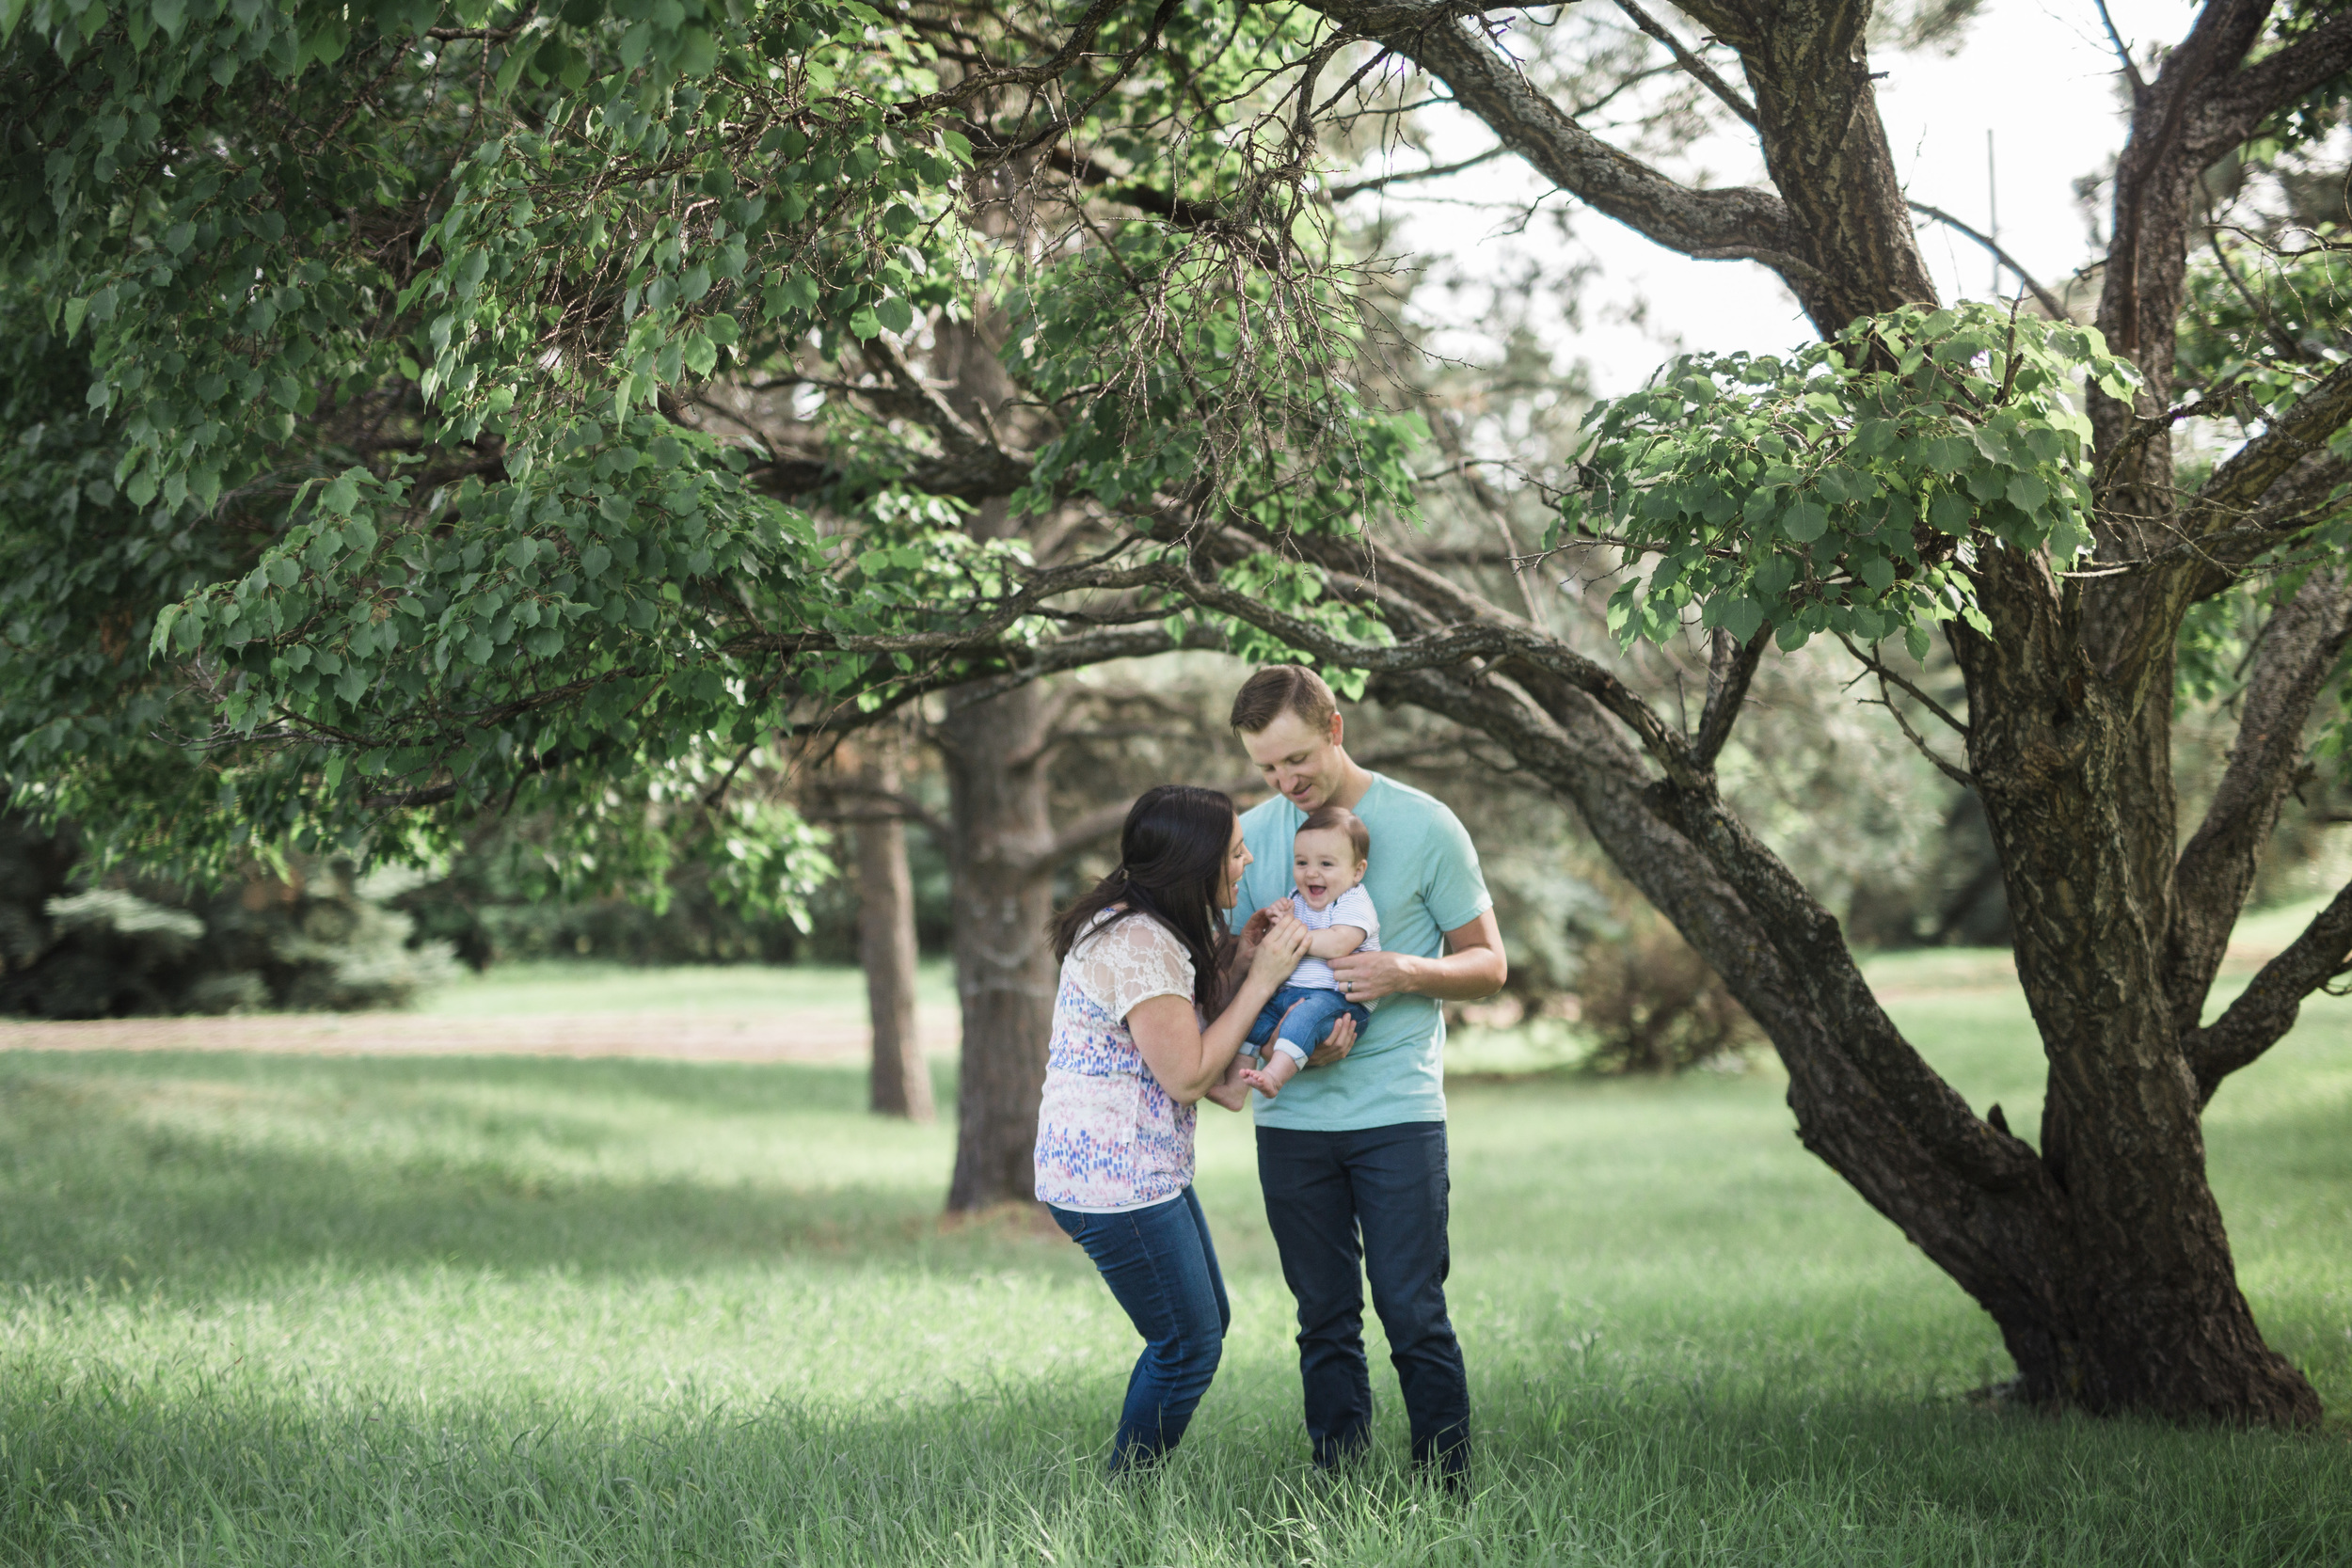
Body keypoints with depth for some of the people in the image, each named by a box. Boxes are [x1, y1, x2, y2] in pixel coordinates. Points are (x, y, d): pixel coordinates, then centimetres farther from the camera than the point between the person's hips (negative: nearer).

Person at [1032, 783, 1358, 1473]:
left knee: (1205, 1324, 19)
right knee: (1189, 1346, -2)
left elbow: (1193, 1050, 12)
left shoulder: (1148, 929, 12)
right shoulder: (1138, 944, -22)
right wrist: (1262, 979, -15)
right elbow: (1187, 1076, -20)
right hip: (1114, 1180, -11)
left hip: (1149, 1171, 11)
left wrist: (1247, 964, 0)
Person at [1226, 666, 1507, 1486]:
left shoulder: (1424, 827, -2)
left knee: (1414, 1316, -5)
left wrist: (1407, 972, -17)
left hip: (1398, 1112, -3)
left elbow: (1488, 964, 2)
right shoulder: (1250, 836, 8)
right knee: (1326, 1323, 8)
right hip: (1291, 1115, 3)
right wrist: (1248, 955, -10)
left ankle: (1449, 1497, 4)